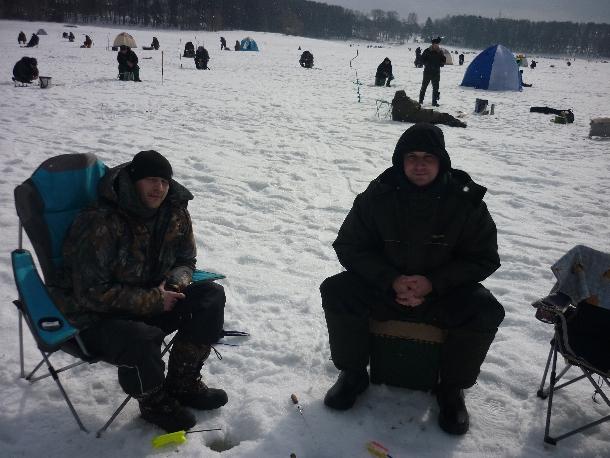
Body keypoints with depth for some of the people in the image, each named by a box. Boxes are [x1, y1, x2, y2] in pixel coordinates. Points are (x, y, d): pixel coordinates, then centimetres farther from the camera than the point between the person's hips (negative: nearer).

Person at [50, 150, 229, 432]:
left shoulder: (175, 213, -4)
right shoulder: (101, 223, -25)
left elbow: (186, 260, 13)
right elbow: (92, 292, -25)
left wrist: (177, 281, -12)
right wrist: (152, 300, -25)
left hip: (151, 298, 7)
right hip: (96, 316, -6)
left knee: (211, 296, -12)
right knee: (141, 340, -36)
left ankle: (183, 383, 4)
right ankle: (154, 402, -1)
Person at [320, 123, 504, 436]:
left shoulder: (466, 200, -11)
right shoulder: (378, 195, -10)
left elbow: (484, 258, -5)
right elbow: (349, 247, -5)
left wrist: (433, 282, -21)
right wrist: (391, 280, -21)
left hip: (444, 292, 0)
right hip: (385, 286, 1)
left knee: (487, 312, -27)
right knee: (335, 291, -22)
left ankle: (452, 389, -1)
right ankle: (353, 375, 2)